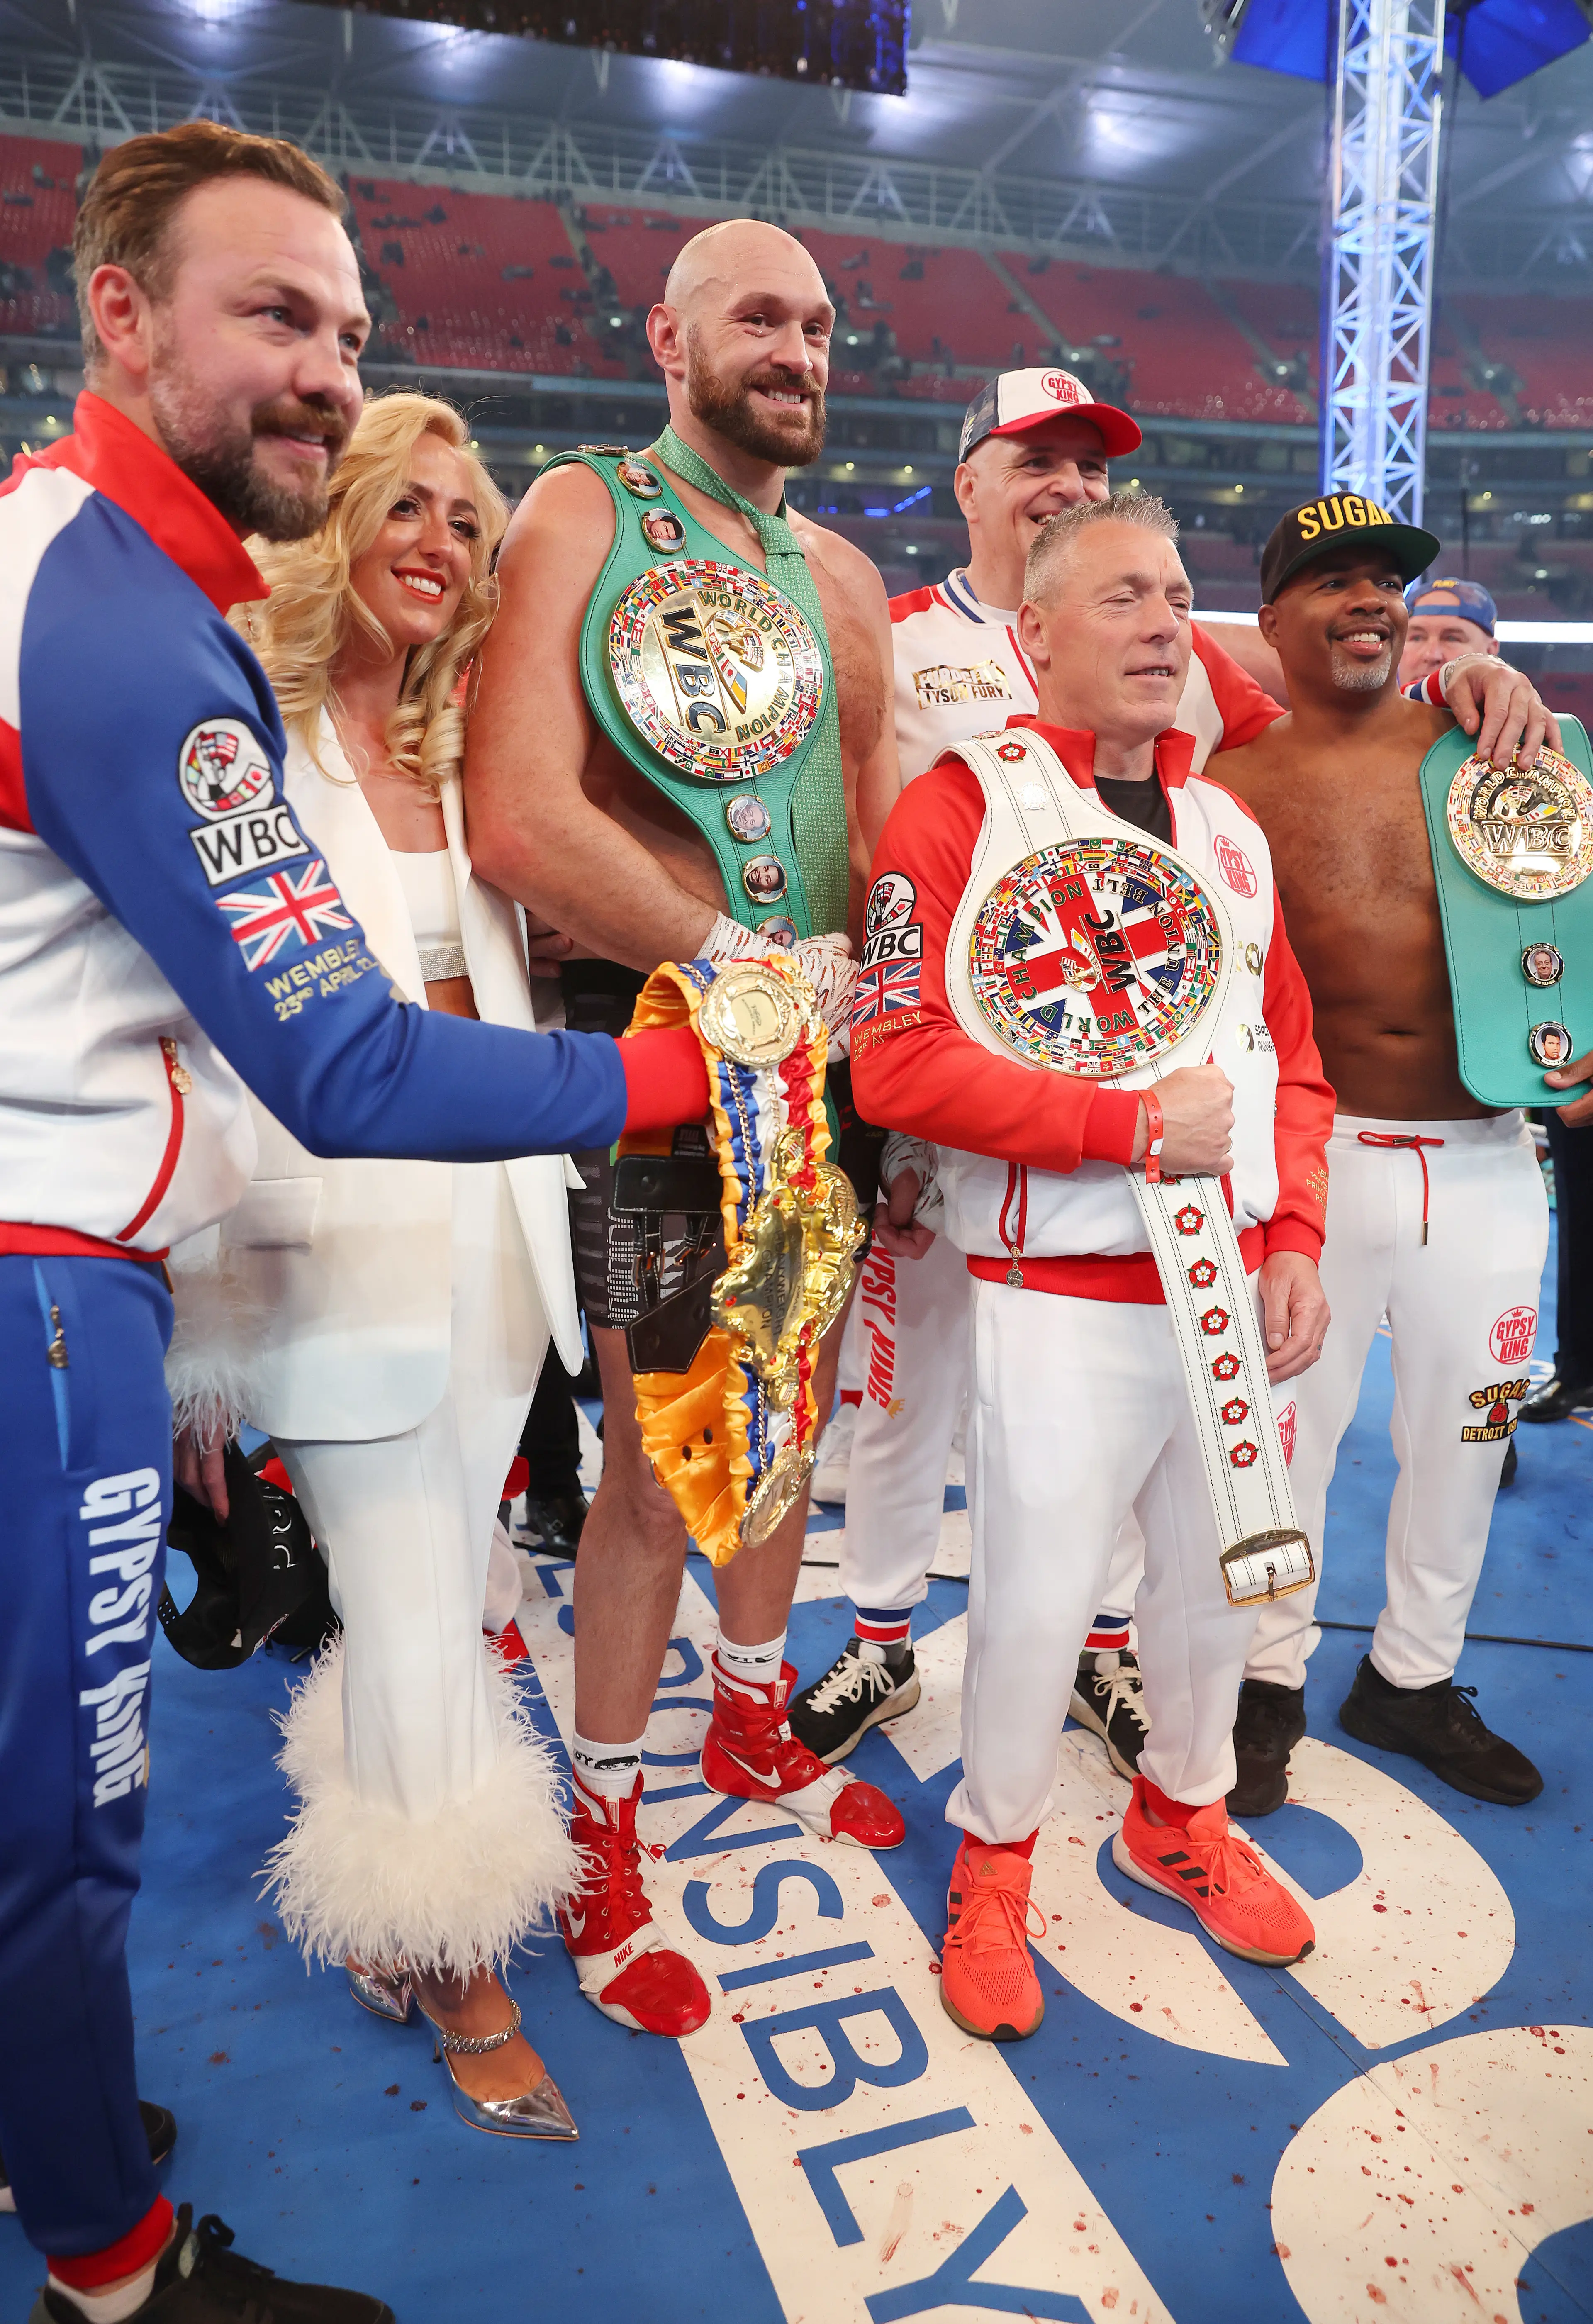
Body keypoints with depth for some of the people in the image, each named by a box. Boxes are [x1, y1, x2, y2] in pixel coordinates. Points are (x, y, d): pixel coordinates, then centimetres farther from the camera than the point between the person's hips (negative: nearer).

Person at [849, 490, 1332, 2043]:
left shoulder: (1227, 828, 12)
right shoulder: (960, 810, -8)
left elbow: (1291, 1055, 14)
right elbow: (896, 1063, -18)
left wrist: (1293, 1239, 1)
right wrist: (1134, 1123, -19)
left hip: (1234, 1286, 6)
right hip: (1061, 1300, -6)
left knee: (1216, 1577, 18)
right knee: (1035, 1599, 3)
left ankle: (1182, 1815, 45)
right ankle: (992, 1867, 31)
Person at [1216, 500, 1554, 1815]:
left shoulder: (1488, 754, 7)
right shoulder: (1235, 786, -2)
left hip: (1489, 1159, 4)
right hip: (1320, 1156, -3)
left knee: (1464, 1436, 15)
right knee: (1290, 1426, 6)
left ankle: (1415, 1678, 37)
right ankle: (1273, 1681, 29)